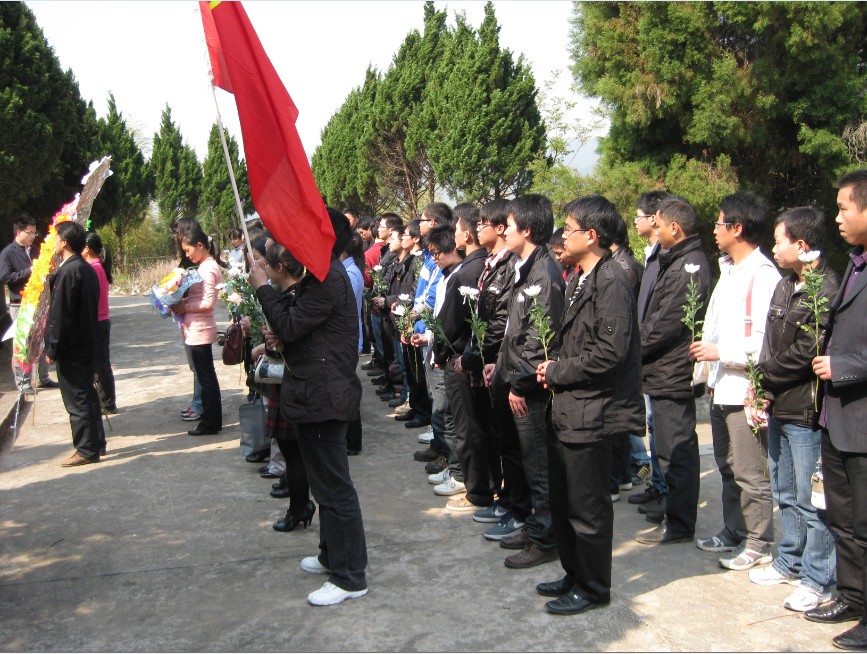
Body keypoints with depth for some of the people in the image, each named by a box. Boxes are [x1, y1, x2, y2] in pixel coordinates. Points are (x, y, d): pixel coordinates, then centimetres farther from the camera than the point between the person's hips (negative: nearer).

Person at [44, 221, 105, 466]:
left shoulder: (68, 272, -19)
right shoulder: (86, 269, 9)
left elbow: (59, 315, -19)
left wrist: (52, 349, -14)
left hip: (70, 348, -9)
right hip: (86, 344, 9)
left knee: (77, 400, -2)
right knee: (87, 396, 16)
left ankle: (87, 450, 4)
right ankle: (97, 444, 24)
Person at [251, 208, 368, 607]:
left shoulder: (327, 279, -20)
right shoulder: (325, 273, 15)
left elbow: (290, 325, -21)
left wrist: (262, 288, -11)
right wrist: (284, 338, 5)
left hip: (323, 394, -12)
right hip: (319, 391, 12)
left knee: (333, 485, -5)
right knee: (326, 480, 21)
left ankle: (349, 577, 4)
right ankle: (333, 555, 35)